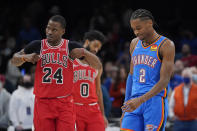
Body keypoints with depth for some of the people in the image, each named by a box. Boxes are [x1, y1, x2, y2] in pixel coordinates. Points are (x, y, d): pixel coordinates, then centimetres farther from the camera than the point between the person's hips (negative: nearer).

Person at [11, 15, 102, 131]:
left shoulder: (71, 47, -1)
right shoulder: (37, 46, 2)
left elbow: (98, 66, -1)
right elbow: (14, 60, 14)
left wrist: (84, 52, -18)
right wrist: (25, 57, -8)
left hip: (65, 104, -1)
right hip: (43, 103, 1)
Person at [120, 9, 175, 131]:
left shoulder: (166, 45, -7)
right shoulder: (135, 44, 14)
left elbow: (164, 81, -13)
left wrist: (141, 100, -23)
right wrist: (125, 110, 17)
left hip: (155, 101, -5)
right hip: (135, 102, 5)